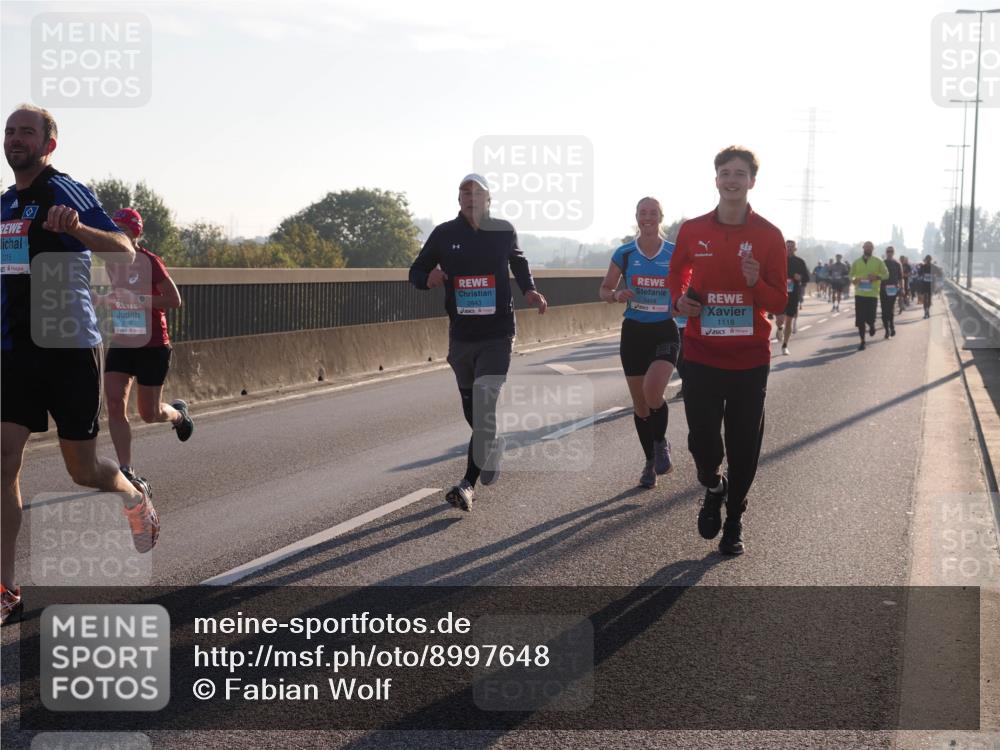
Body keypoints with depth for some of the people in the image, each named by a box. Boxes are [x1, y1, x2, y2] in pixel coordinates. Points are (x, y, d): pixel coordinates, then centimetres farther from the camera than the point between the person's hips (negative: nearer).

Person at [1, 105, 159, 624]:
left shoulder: (66, 193, -7)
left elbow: (125, 252, -20)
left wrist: (78, 228, -36)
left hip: (68, 348, -6)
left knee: (83, 470, 2)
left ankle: (135, 499, 37)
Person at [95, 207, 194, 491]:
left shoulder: (150, 262, -13)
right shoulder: (112, 263, 6)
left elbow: (174, 300, -17)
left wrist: (136, 301, -25)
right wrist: (102, 300, 3)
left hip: (152, 345, -6)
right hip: (121, 343, 6)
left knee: (149, 413, 4)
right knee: (114, 404, -10)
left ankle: (179, 413, 40)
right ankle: (126, 471, -6)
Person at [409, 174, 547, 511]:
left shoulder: (504, 231, 1)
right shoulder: (444, 234, 0)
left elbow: (518, 261, 21)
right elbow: (416, 271, 8)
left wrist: (529, 290, 4)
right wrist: (428, 278, -15)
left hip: (498, 335, -2)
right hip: (461, 335, 2)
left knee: (485, 405, -16)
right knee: (472, 410, 13)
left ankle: (469, 483, -13)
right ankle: (492, 451, 43)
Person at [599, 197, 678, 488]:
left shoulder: (675, 254, -1)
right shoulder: (624, 253, 0)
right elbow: (604, 290, 7)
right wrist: (616, 295, -15)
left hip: (665, 332, -2)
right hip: (633, 332, 2)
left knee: (652, 392, -24)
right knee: (639, 403, 8)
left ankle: (661, 444, 5)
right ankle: (650, 461, 27)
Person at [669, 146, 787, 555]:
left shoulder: (769, 236, -2)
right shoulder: (692, 231, 2)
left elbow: (779, 302, 0)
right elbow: (677, 274, 19)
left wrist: (757, 283, -20)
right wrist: (679, 300, -2)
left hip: (750, 359, 0)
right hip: (701, 355, 1)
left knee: (743, 445, 5)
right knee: (702, 439, -3)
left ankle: (734, 521, 25)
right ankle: (713, 488, 31)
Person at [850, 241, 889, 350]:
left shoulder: (878, 261, 3)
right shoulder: (856, 262, 8)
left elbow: (886, 274, 5)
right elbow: (851, 276, 12)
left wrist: (877, 277, -14)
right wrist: (854, 280, -11)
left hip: (872, 294, -2)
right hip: (859, 294, 2)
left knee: (870, 318, -8)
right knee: (860, 319, 0)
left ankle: (871, 325, 30)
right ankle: (862, 342, 11)